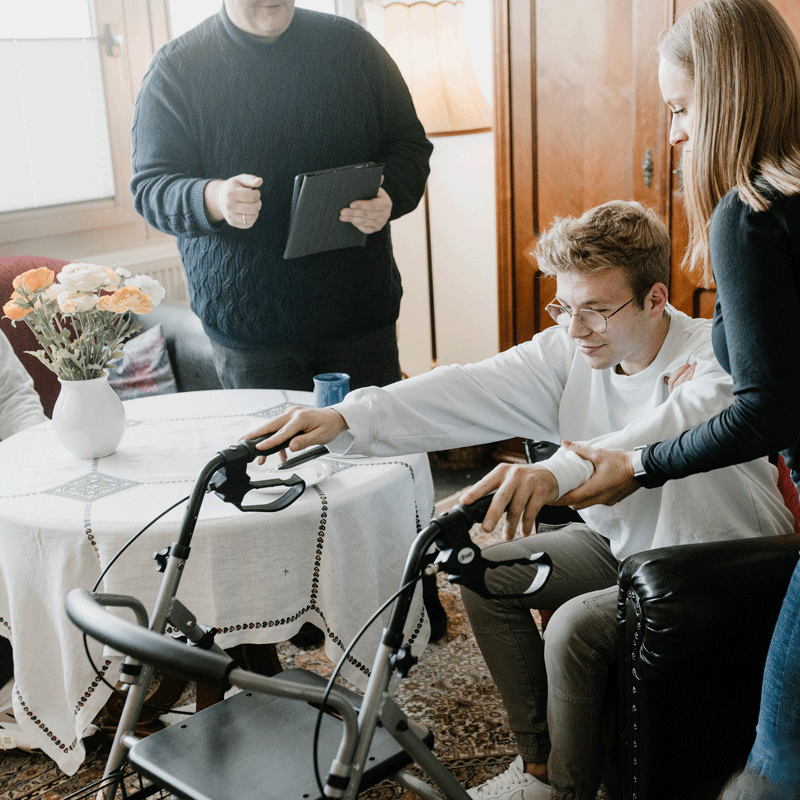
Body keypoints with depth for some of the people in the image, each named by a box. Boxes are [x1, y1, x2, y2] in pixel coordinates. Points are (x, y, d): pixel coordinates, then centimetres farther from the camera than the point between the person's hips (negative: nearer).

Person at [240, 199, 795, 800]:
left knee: (575, 626, -26)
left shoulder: (717, 361, -25)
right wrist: (349, 419, -34)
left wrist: (559, 470, -65)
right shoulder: (571, 352, -8)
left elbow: (673, 430, -48)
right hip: (617, 540, 7)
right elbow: (473, 390, -21)